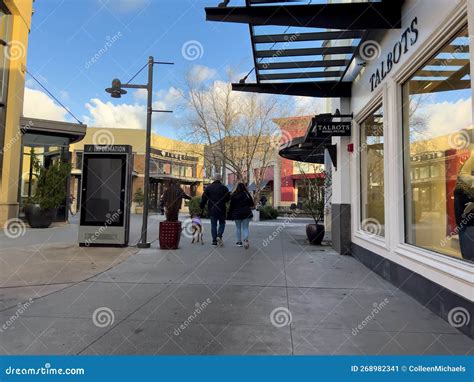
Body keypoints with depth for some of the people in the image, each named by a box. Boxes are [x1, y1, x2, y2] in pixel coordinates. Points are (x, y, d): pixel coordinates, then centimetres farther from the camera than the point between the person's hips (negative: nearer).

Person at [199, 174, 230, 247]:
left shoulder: (208, 187, 2)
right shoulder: (224, 188, -3)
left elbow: (204, 198, 0)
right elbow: (228, 198, 0)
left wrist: (201, 206, 10)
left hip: (212, 209, 2)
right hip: (221, 209, -1)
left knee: (213, 225, 8)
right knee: (222, 223, 12)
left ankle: (214, 241, 6)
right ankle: (219, 236, -11)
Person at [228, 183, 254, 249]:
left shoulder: (233, 195, -4)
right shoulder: (247, 194, -2)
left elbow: (231, 206, -1)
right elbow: (252, 205, 5)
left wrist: (230, 215, 5)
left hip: (237, 214, 0)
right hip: (246, 213, 0)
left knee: (238, 228, 12)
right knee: (245, 228, 4)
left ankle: (239, 242, 16)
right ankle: (245, 239, -18)